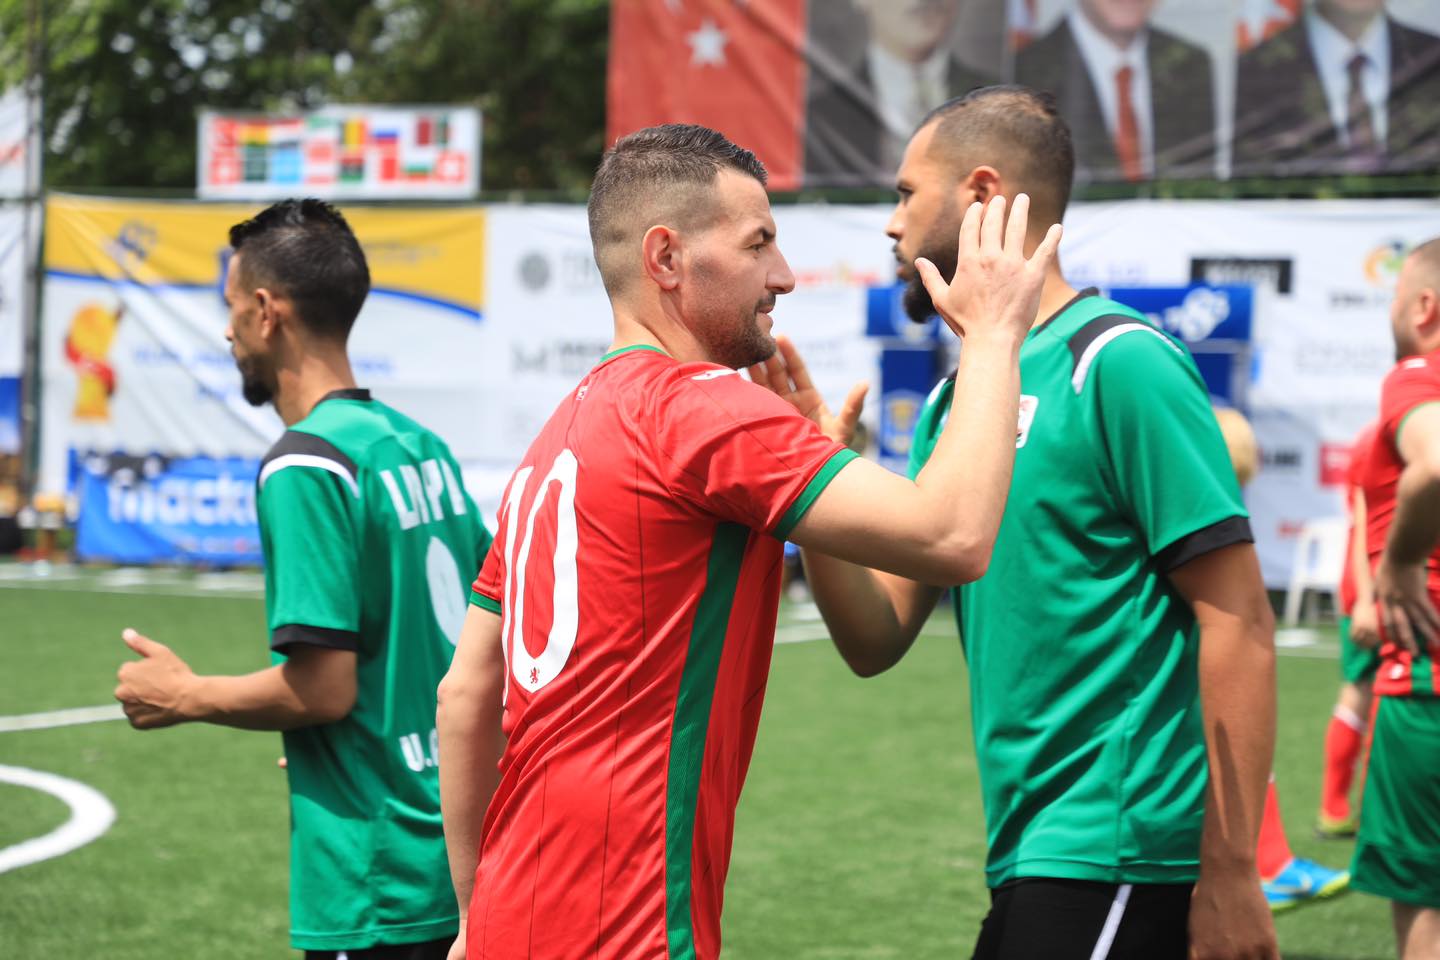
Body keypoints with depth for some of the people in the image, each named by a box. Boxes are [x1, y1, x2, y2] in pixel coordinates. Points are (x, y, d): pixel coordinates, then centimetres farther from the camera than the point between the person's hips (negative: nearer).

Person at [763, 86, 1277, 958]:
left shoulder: (1118, 364, -12)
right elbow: (876, 640, 10)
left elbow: (1239, 623, -16)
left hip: (1118, 858, -8)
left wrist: (1230, 877, -20)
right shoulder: (952, 401, 14)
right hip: (1030, 855, 8)